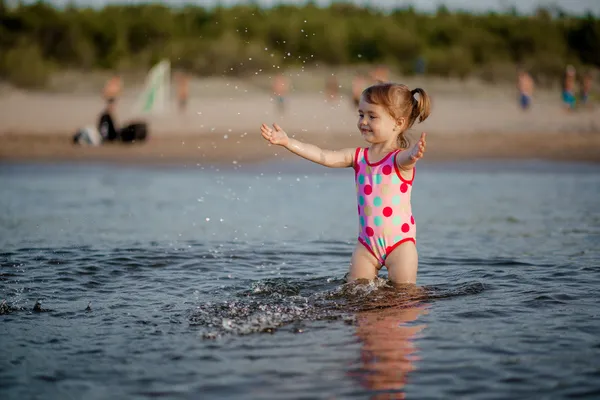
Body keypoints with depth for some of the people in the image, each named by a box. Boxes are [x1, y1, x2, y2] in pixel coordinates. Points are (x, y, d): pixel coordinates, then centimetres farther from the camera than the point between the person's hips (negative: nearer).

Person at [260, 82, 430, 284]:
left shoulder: (400, 159, -11)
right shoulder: (358, 157, 5)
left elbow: (407, 157, -34)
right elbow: (325, 157, -2)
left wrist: (414, 153, -60)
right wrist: (288, 142, -12)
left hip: (400, 241, -5)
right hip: (367, 243, 5)